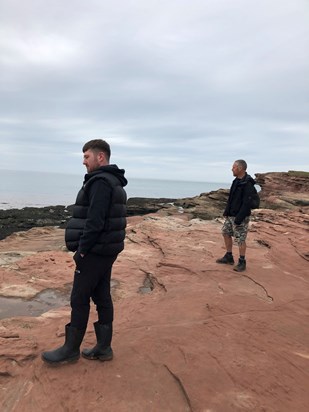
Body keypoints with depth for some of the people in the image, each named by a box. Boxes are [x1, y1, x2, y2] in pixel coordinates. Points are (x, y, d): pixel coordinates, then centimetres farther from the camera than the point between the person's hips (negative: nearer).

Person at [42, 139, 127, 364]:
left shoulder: (100, 182, -17)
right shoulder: (114, 182, 15)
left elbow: (95, 221, -24)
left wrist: (82, 249, -15)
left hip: (94, 252, -9)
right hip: (107, 250, 10)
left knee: (79, 300, 3)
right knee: (102, 298, 13)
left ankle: (71, 349, 18)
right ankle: (103, 347, 23)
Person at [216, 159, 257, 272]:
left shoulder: (248, 184, -19)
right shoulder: (236, 181, 9)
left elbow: (246, 203, -23)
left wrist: (239, 218, -24)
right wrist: (226, 211, 13)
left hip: (240, 217, -9)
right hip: (231, 215, 9)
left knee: (240, 239, -1)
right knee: (226, 233, 14)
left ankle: (242, 262, 12)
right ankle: (228, 257, 27)